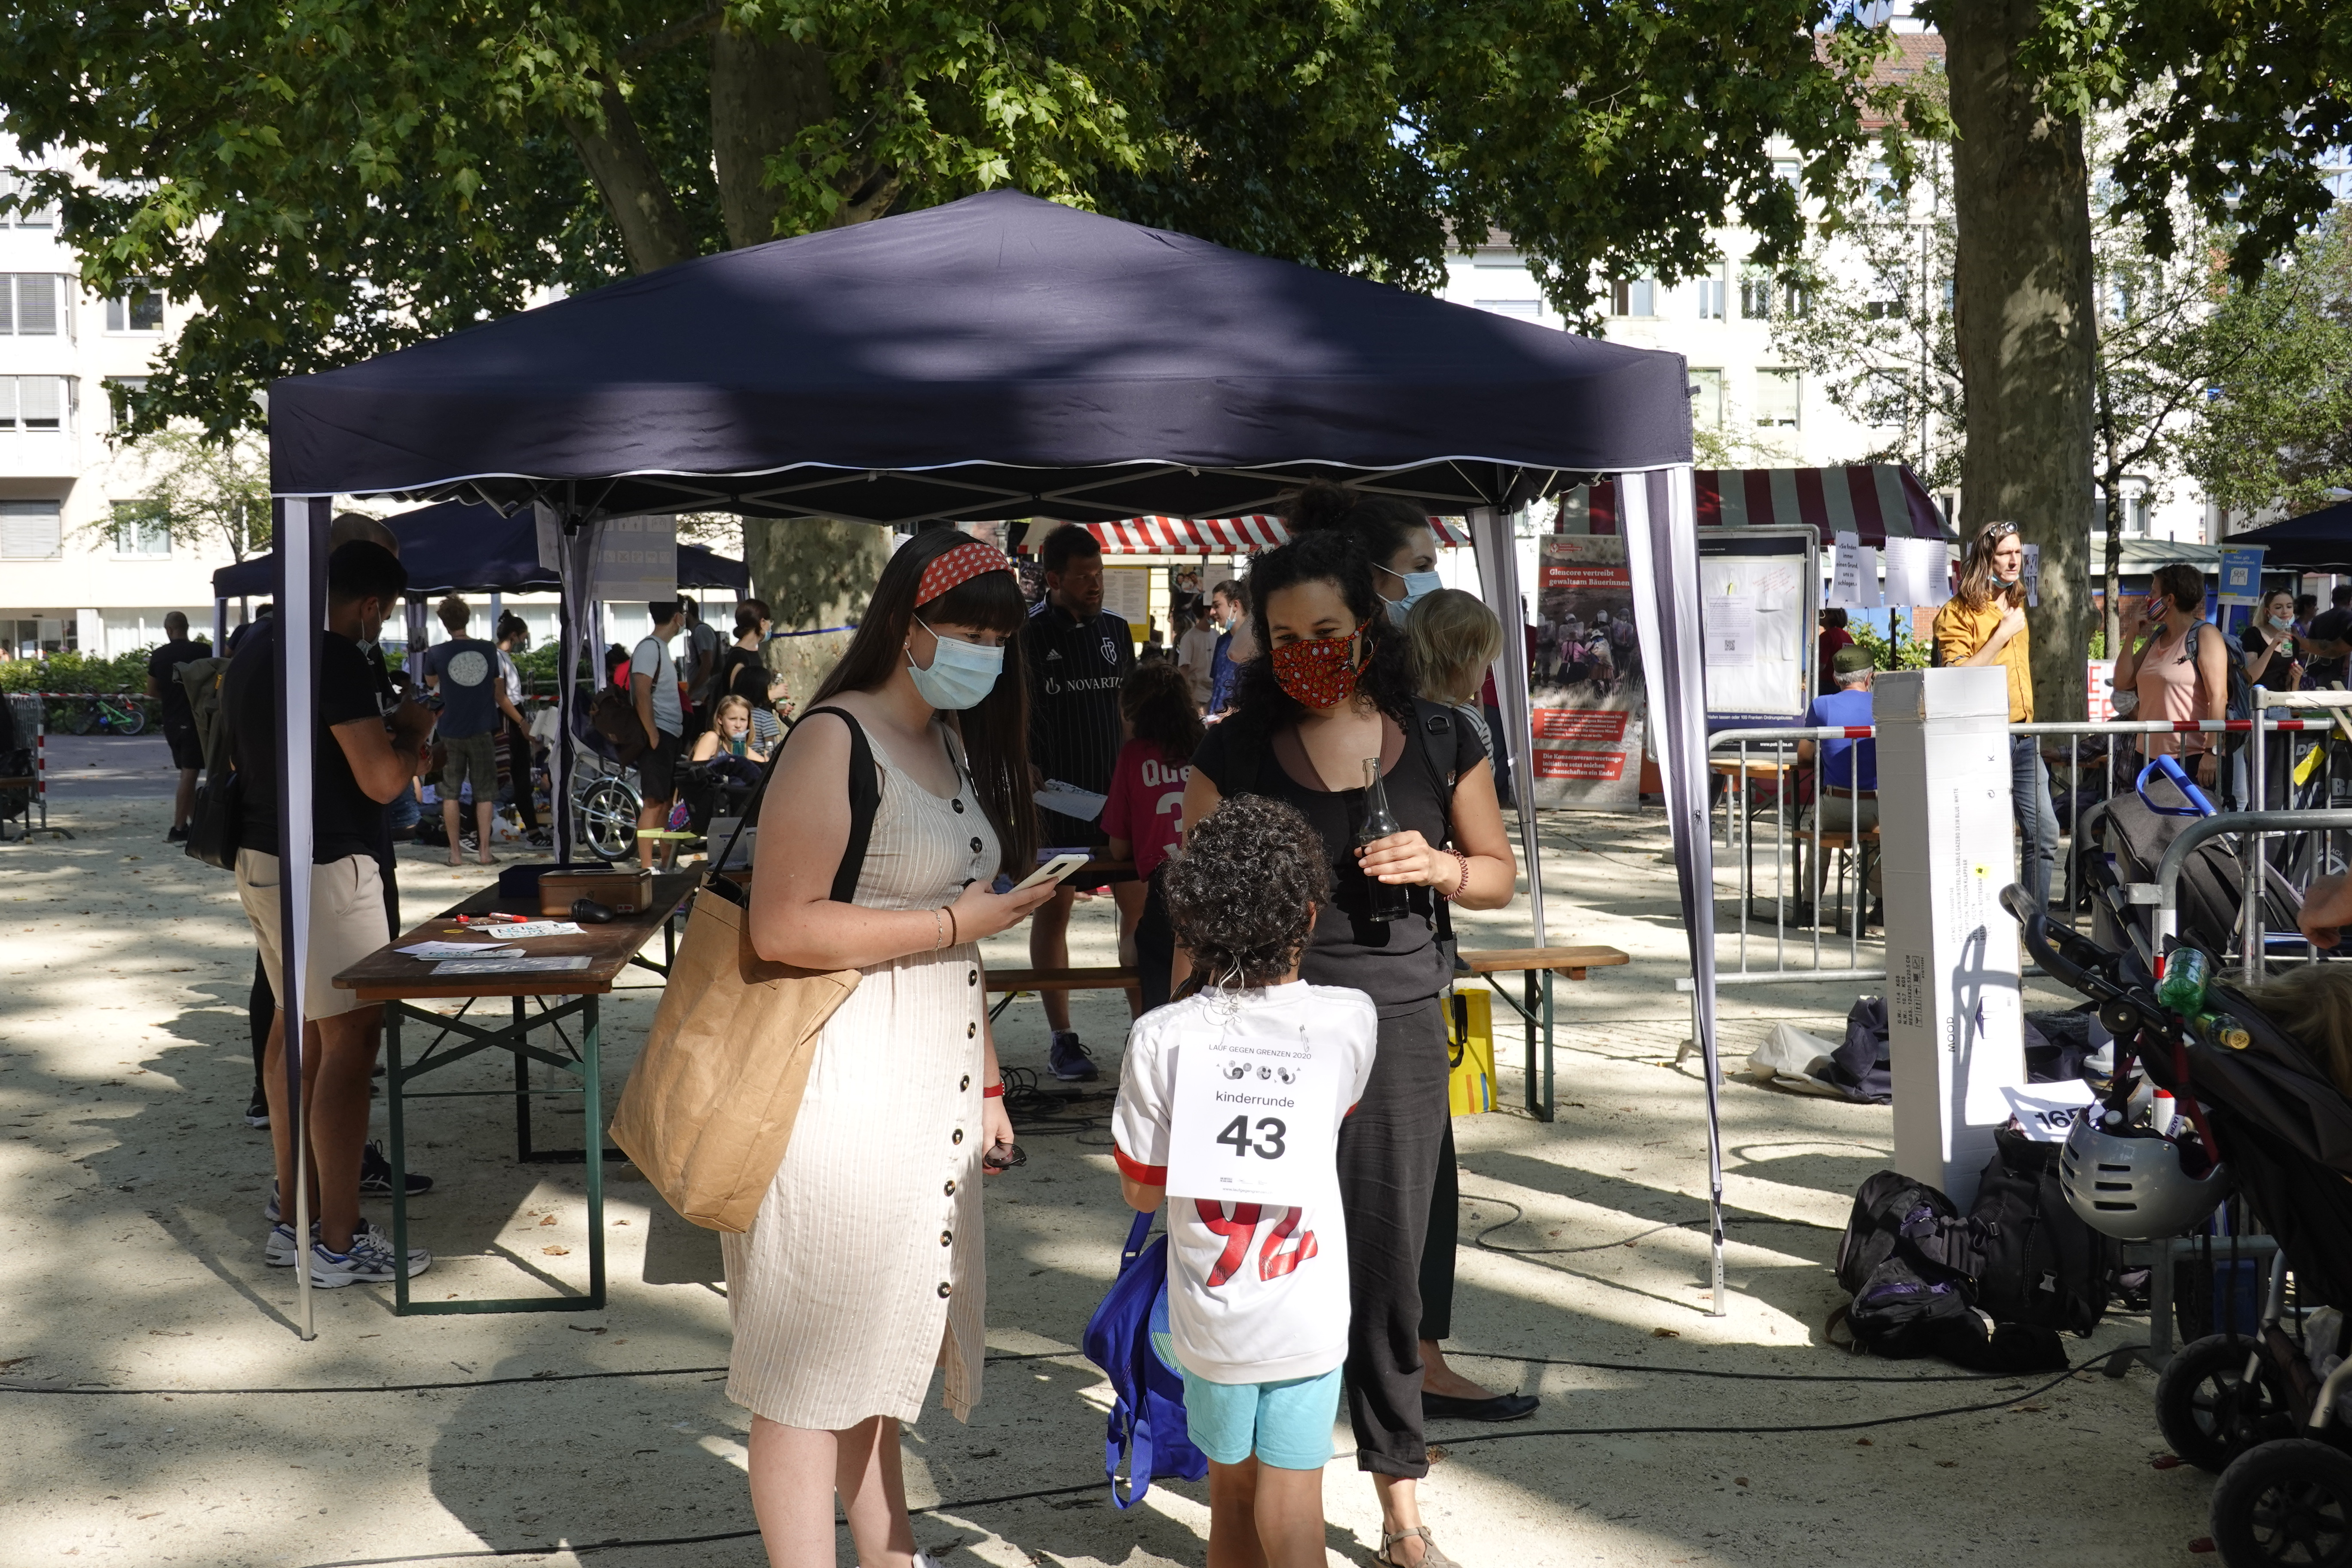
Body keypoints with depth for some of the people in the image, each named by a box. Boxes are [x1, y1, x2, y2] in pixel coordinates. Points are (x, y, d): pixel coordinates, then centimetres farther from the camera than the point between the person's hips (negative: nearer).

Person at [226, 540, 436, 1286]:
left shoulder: (256, 647, 11)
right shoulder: (337, 660, -18)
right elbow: (382, 780, -20)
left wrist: (382, 726, 22)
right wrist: (413, 731, 0)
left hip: (260, 860, 10)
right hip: (324, 869, -10)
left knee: (297, 1028, 15)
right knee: (349, 1039, -6)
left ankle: (294, 1218, 21)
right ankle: (338, 1242, -4)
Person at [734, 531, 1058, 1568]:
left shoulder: (954, 744, 14)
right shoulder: (837, 740, -13)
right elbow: (783, 926, -21)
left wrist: (986, 1085, 16)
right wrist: (960, 919, -17)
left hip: (928, 1088, 8)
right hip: (845, 1085, -8)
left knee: (880, 1338, 17)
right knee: (811, 1359, -1)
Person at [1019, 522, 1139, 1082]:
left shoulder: (1115, 629, 10)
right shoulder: (1030, 635, -5)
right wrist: (1031, 790, -14)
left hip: (1116, 791, 4)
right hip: (1055, 794, -4)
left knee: (1143, 905, -1)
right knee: (1054, 909, 2)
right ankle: (1062, 1039, 9)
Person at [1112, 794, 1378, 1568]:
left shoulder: (1161, 1038, -12)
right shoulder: (1350, 1021, -10)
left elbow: (1141, 1189, -2)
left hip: (1210, 1319, 1)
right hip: (1309, 1317, 0)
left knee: (1231, 1489, 17)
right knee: (1292, 1500, 7)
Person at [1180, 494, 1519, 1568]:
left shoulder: (1438, 742, 5)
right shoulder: (1236, 752, 0)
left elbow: (1499, 875, 14)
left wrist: (1438, 865, -7)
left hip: (1400, 1025, 2)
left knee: (1390, 1269, 7)